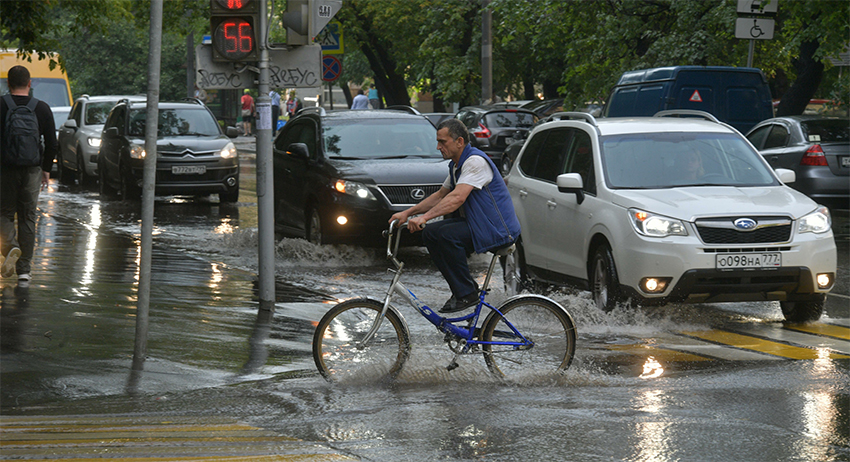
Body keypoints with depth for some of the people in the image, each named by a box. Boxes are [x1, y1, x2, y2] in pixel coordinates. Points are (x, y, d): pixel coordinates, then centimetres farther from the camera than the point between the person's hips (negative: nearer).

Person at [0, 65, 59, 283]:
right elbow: (52, 145, 2)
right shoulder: (42, 109, 1)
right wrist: (46, 169, 15)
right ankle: (24, 270, 8)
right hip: (32, 171, 2)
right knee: (27, 218, 9)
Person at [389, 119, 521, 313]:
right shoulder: (456, 165, 12)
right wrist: (407, 213, 14)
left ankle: (466, 294, -16)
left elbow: (458, 197, -30)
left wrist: (424, 217, -36)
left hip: (499, 230, -10)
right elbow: (441, 195, 23)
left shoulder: (476, 161, -19)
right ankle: (462, 289, 4)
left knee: (448, 234, -28)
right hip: (477, 224, 10)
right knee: (430, 233, -2)